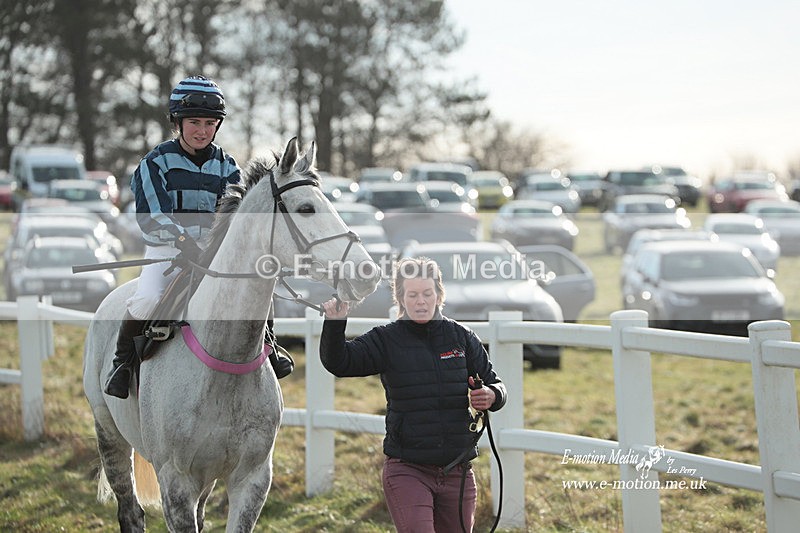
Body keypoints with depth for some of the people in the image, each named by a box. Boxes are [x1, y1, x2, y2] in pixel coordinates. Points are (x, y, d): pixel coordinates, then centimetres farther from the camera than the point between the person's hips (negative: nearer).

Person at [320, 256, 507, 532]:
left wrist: (492, 396, -12)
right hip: (407, 470, -3)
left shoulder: (461, 337, 7)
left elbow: (495, 384, 12)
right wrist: (334, 324, -29)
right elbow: (338, 362, -12)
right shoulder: (386, 339, 0)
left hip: (457, 473, 3)